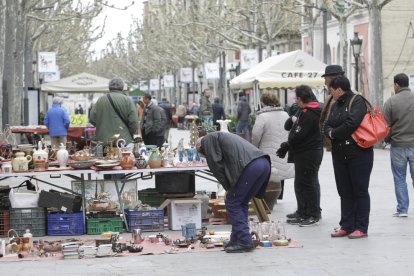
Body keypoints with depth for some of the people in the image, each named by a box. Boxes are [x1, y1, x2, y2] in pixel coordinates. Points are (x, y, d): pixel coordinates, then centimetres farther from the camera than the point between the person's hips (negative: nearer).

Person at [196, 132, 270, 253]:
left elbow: (216, 165, 3)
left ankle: (244, 242, 1)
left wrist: (228, 188, 10)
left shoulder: (208, 139, 13)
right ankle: (236, 239, 23)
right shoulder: (223, 137, 38)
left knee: (232, 203, 3)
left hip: (250, 166, -8)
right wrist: (231, 189, 25)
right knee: (242, 203, 19)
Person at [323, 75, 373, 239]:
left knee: (360, 191, -1)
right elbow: (327, 127, 11)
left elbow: (351, 124, -23)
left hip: (358, 154, -8)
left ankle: (361, 228, 3)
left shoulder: (358, 101, -10)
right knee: (345, 192, 10)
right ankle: (346, 226, 15)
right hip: (339, 156, 8)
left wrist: (334, 133, -9)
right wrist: (329, 132, -12)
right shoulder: (335, 106, 15)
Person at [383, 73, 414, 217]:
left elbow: (386, 125, -5)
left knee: (399, 178, 9)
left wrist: (388, 140, 13)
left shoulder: (391, 102, -7)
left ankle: (402, 209, 9)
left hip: (398, 146, -1)